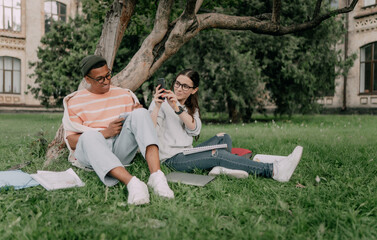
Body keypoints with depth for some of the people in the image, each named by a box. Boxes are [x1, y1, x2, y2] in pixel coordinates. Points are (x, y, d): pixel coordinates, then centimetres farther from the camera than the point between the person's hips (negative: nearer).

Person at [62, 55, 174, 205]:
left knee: (141, 113, -21)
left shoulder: (124, 95, 18)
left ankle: (156, 175, -41)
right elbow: (72, 142, -1)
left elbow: (139, 127, 17)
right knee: (90, 135, -36)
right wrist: (105, 133, -14)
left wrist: (138, 115, -8)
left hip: (122, 150, 2)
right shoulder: (74, 102, 8)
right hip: (90, 152, -2)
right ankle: (131, 182, -53)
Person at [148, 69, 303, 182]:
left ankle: (221, 168, -32)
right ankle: (274, 170, -27)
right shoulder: (163, 103, -5)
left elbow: (195, 129, -8)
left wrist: (177, 108, -21)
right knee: (218, 154, -24)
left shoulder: (191, 107, 15)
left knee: (224, 138, -2)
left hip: (187, 153, 7)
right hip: (172, 159, -7)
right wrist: (156, 107, -31)